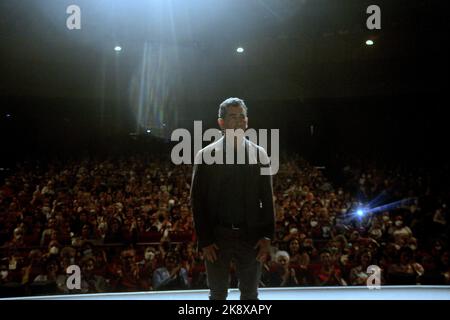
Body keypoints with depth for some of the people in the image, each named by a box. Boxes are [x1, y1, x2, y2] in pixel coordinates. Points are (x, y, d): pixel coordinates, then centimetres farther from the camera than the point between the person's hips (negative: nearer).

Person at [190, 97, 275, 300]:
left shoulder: (259, 155, 3)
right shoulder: (206, 156, -3)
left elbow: (267, 199, 4)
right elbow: (198, 202, -3)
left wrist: (267, 236, -3)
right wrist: (204, 241, -7)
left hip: (251, 235, 2)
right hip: (218, 236, -1)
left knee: (250, 294, 12)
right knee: (217, 294, 10)